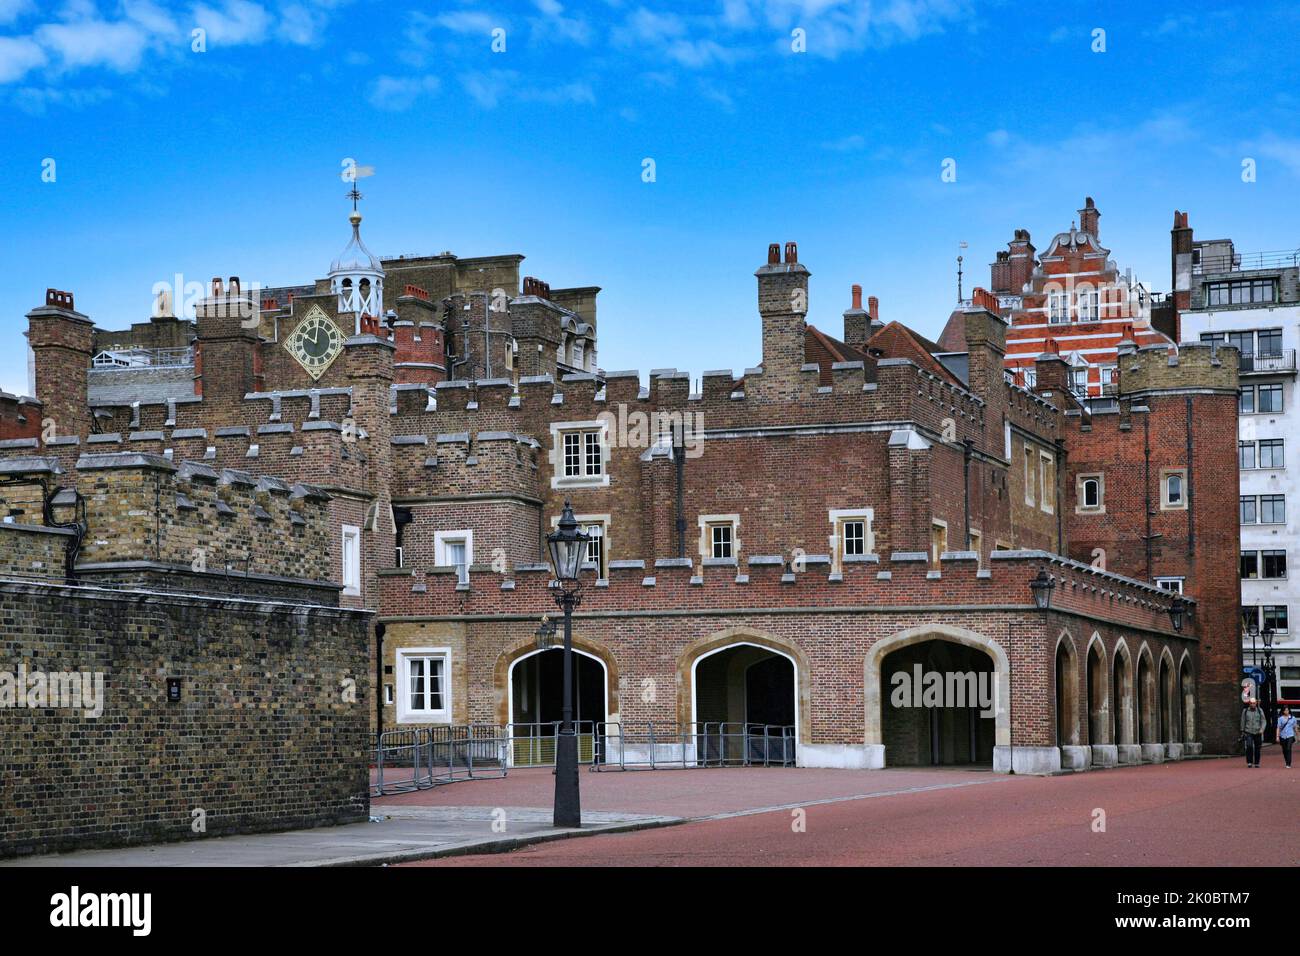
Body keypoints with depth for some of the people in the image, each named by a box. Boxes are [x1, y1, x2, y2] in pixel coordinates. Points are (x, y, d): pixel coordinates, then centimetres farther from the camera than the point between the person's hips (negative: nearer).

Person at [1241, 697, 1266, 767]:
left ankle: (1256, 763, 14)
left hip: (1258, 732, 1)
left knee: (1257, 748, 3)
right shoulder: (1245, 711, 6)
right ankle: (1249, 762, -11)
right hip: (1248, 732, -1)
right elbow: (1243, 722, 13)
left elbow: (1263, 721, 3)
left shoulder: (1260, 711, 5)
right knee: (1249, 746, -17)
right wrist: (1242, 732, 11)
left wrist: (1262, 729, -13)